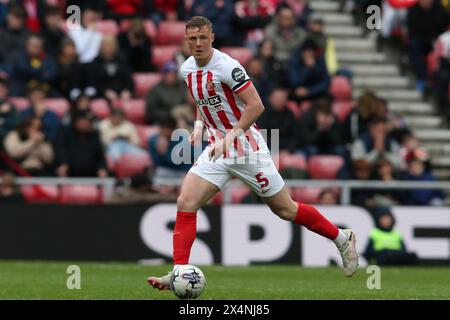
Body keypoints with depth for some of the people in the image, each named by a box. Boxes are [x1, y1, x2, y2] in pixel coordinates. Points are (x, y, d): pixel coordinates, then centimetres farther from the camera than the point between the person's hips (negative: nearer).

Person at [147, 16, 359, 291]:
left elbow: (256, 106, -20)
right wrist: (199, 124, 5)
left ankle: (342, 239, 21)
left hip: (247, 146, -6)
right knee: (185, 203, -10)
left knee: (285, 209, 1)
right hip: (217, 148, 6)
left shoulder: (228, 67, -19)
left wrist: (231, 135, -25)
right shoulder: (188, 69, 5)